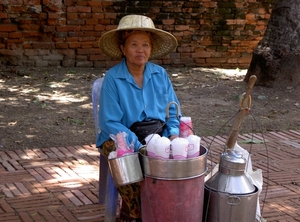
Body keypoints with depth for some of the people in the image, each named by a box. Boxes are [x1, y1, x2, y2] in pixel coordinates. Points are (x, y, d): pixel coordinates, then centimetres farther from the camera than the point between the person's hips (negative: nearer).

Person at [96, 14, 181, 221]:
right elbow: (110, 123, -14)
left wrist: (173, 134, -12)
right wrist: (138, 146, -24)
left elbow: (174, 111, 9)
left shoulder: (160, 74, 4)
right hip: (121, 139, -3)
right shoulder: (113, 78, -10)